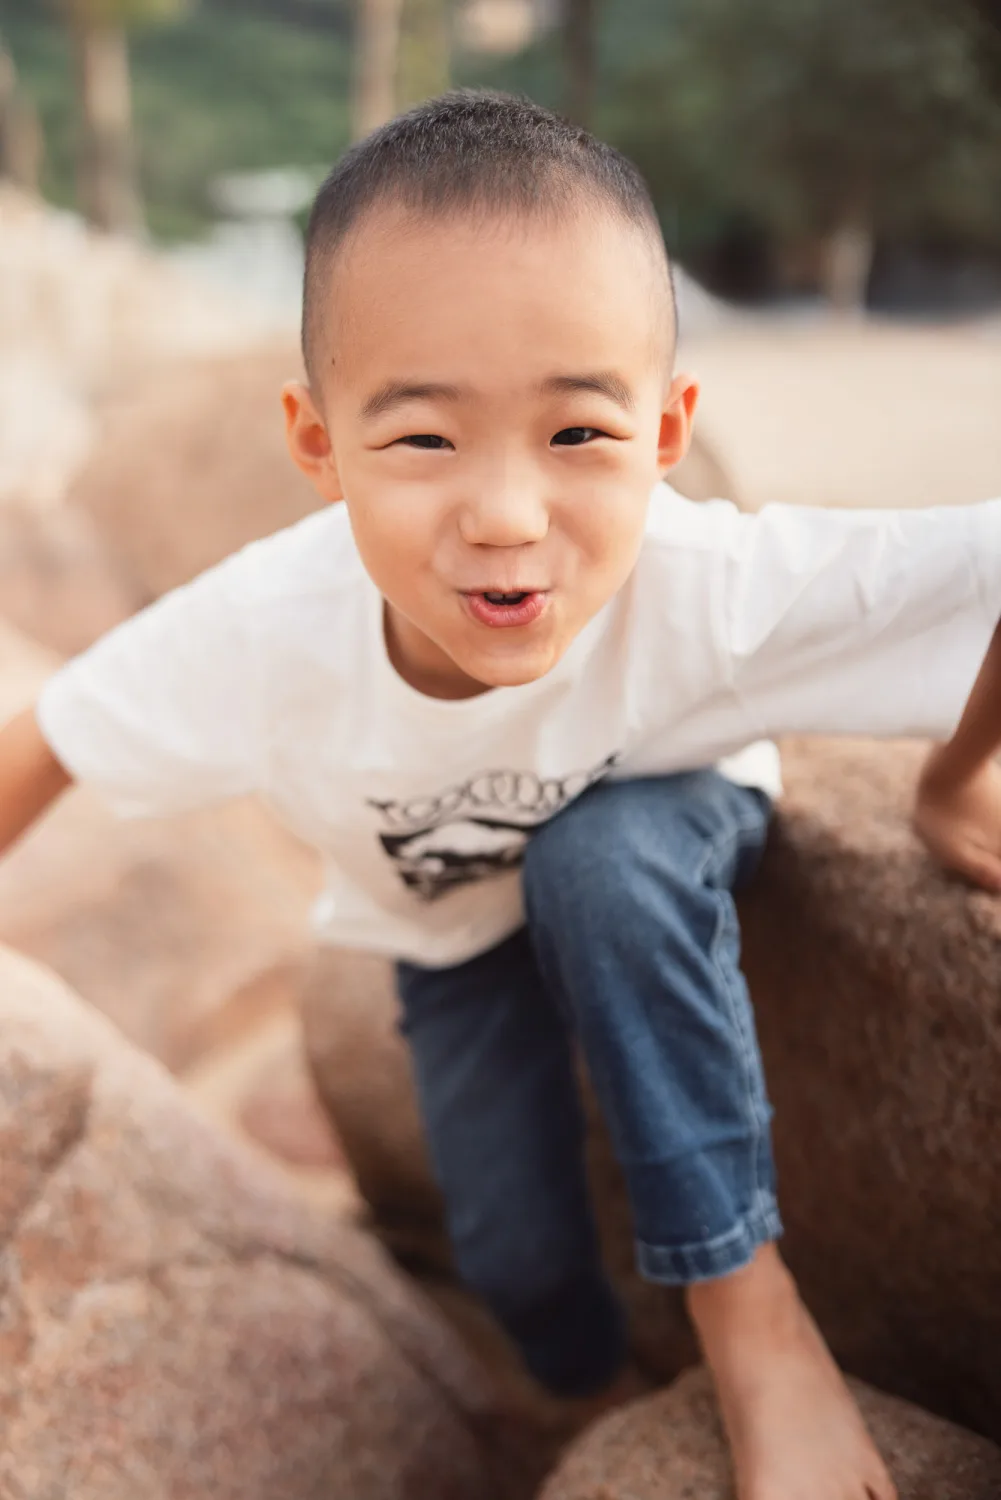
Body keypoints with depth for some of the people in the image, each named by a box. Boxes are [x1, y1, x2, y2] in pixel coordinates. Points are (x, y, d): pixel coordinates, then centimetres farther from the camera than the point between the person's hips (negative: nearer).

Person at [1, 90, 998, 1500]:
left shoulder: (715, 589, -42)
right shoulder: (261, 631, -35)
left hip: (657, 854, -1)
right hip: (452, 921, 2)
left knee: (599, 853, -35)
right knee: (515, 1250, -4)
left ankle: (749, 1304, -17)